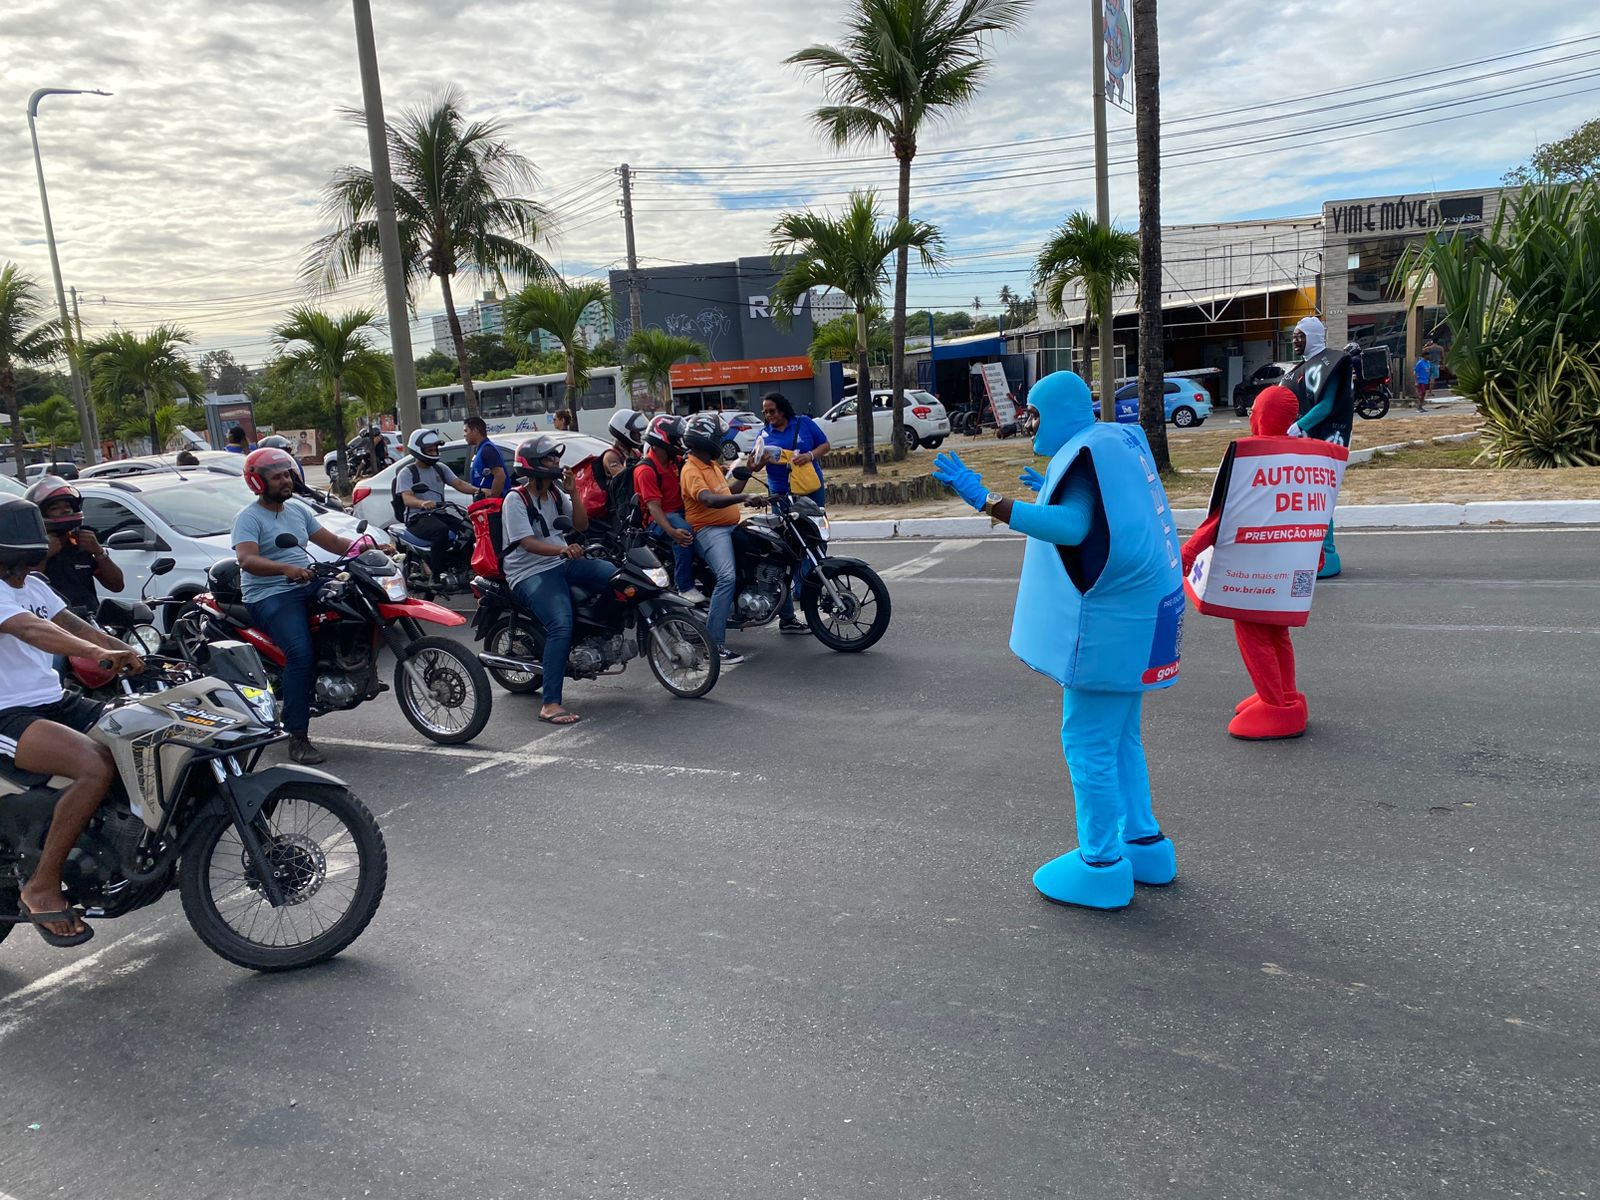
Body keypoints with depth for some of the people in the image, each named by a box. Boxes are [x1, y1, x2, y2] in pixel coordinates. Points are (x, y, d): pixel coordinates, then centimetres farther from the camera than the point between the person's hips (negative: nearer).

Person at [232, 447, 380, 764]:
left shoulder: (298, 511, 19)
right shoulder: (249, 518, -4)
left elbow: (333, 542, 18)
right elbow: (246, 560, -21)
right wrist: (285, 569, -39)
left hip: (308, 584, 7)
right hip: (270, 595, -7)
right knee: (301, 654, -28)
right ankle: (298, 738, -23)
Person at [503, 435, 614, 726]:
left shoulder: (556, 493, 13)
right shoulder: (516, 499, -9)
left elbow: (581, 525, 10)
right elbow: (528, 543, -20)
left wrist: (572, 493, -3)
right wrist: (562, 549, -37)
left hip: (563, 563, 7)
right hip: (531, 574, -7)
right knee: (561, 625, -29)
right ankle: (550, 704, -29)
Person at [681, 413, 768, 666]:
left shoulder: (712, 465, 18)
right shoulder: (691, 470, -14)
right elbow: (709, 499, -32)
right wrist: (744, 499, -44)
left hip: (731, 526, 11)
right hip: (709, 530, -11)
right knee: (727, 577, -30)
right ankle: (714, 643, -30)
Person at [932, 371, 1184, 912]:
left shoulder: (1086, 451, -17)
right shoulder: (1121, 441, 12)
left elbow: (1071, 526, -32)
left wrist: (987, 501, -36)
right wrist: (1053, 492, 31)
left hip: (1109, 622, -10)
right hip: (1133, 615, 10)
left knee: (1087, 742, -2)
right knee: (1120, 738, 20)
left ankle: (1102, 866, 6)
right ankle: (1143, 843, 29)